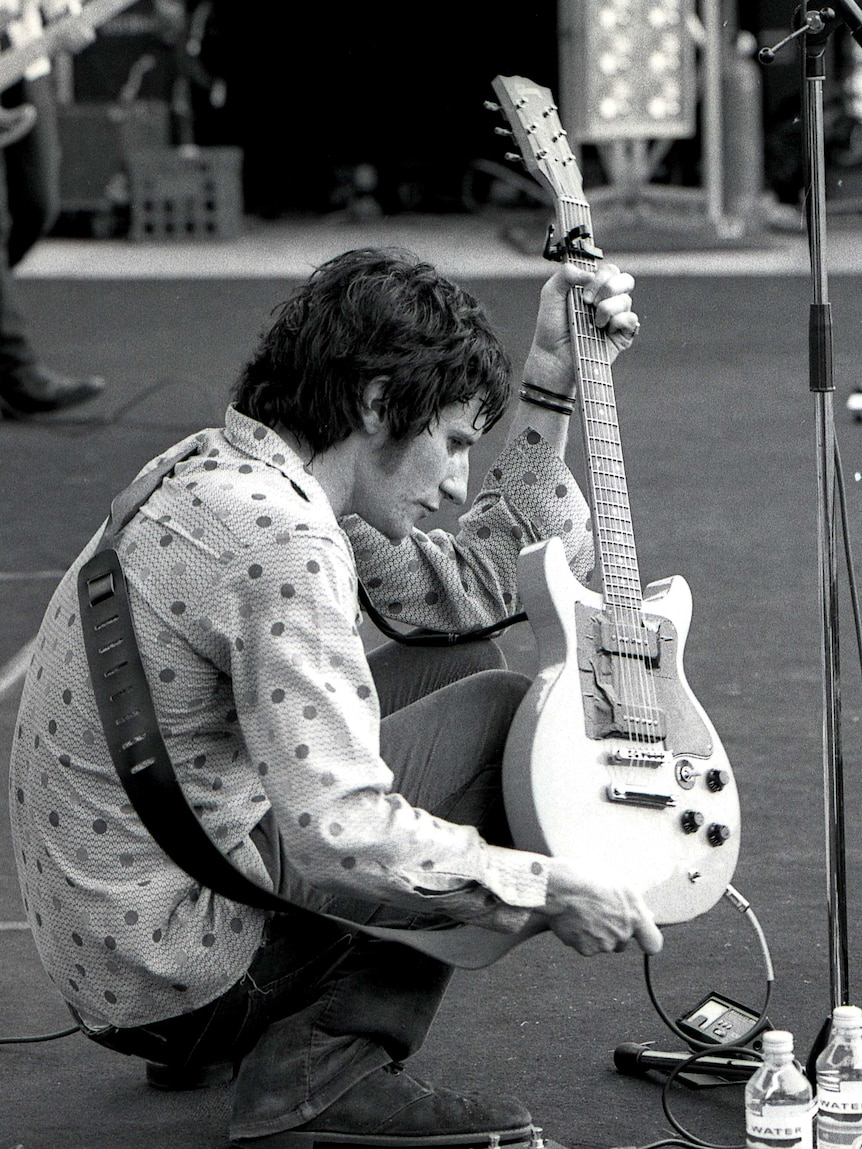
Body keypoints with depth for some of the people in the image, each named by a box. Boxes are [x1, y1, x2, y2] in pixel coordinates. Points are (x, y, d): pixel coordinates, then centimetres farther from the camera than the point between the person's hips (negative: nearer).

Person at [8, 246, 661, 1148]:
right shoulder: (278, 540, -23)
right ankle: (321, 1072, -5)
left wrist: (549, 380, 10)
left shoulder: (222, 476, 9)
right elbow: (340, 829, -31)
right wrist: (547, 888, -20)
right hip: (178, 975, -10)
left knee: (460, 665, 18)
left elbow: (493, 584, 16)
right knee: (502, 711, -1)